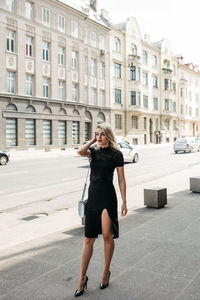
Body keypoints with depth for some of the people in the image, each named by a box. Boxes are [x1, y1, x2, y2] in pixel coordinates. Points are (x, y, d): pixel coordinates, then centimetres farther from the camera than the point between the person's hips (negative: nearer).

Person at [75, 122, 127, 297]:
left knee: (107, 236, 3)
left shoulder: (116, 154, -3)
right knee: (89, 239, 7)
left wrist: (124, 202, -4)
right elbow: (80, 152, -14)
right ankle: (82, 278, 17)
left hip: (108, 197, -4)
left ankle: (106, 272, 25)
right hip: (93, 196, 4)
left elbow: (121, 180, -2)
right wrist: (93, 140, -1)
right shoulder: (94, 151, 9)